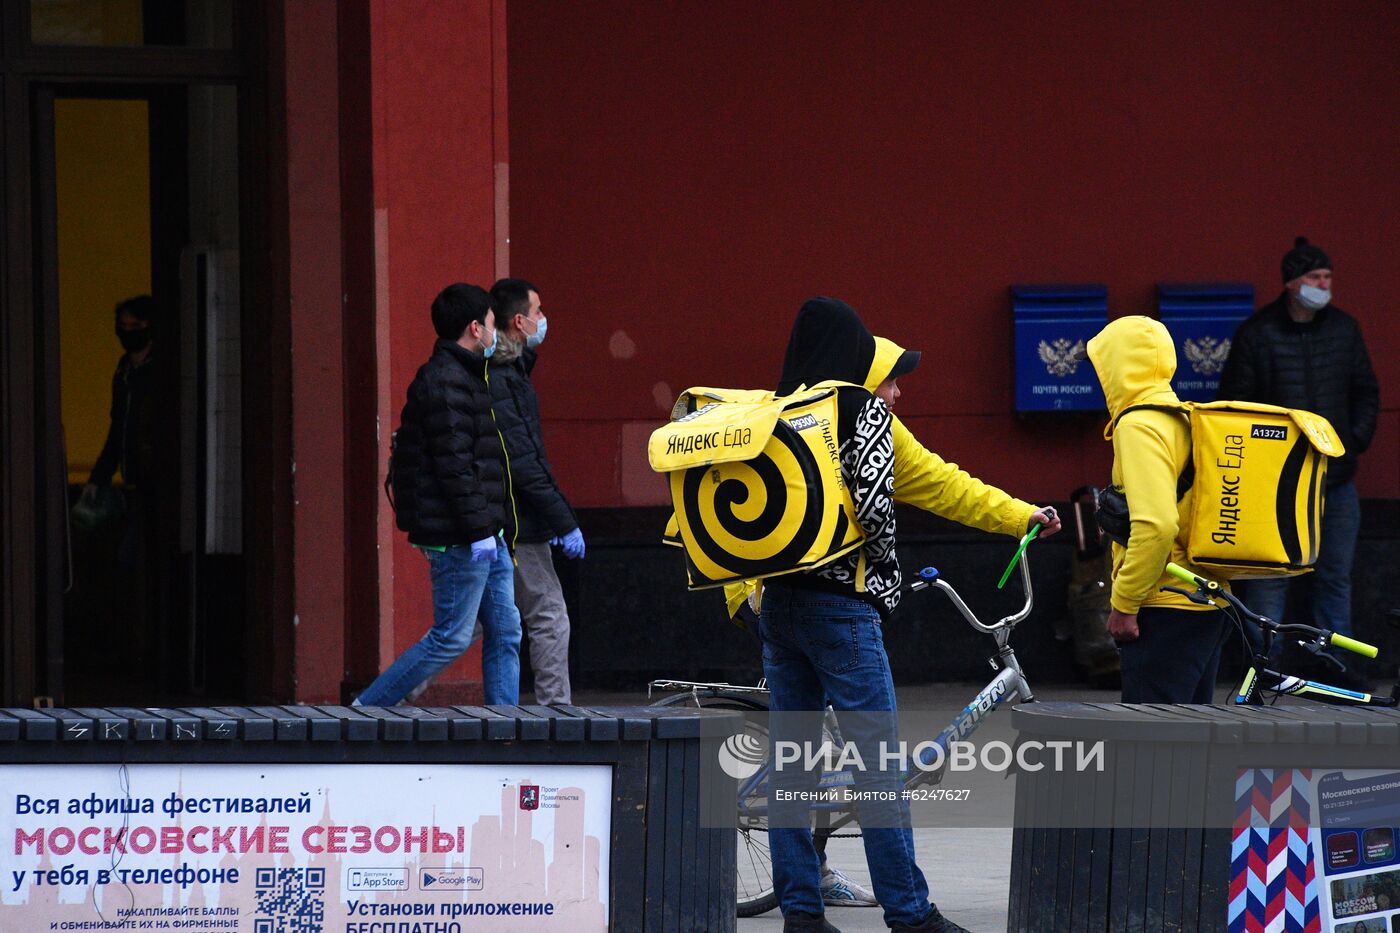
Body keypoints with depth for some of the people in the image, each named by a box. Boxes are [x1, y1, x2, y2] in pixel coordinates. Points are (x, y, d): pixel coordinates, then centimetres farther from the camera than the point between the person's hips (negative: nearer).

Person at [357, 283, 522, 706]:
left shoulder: (463, 377, 18)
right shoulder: (444, 383, -15)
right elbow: (454, 465, -21)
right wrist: (479, 529, -23)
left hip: (487, 535, 11)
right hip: (459, 539, -11)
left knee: (505, 633, 8)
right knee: (452, 637, -7)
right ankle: (365, 711, -1)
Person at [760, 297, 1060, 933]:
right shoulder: (866, 415, -4)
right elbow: (885, 499, -12)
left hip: (776, 602, 7)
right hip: (840, 605, -7)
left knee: (790, 759, 9)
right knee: (877, 762, -3)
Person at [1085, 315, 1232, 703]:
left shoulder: (1139, 427, -14)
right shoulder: (1184, 420, 15)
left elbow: (1156, 525, -25)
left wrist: (1123, 602, -18)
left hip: (1166, 611, -10)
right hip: (1209, 605, 10)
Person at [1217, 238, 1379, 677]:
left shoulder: (1344, 328, 8)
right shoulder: (1258, 332, -5)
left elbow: (1366, 391, 17)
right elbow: (1234, 402, -2)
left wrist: (1358, 438, 4)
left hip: (1336, 477, 4)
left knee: (1335, 576, 9)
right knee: (1269, 577, -4)